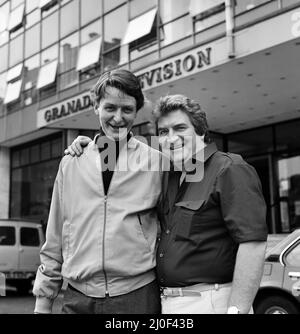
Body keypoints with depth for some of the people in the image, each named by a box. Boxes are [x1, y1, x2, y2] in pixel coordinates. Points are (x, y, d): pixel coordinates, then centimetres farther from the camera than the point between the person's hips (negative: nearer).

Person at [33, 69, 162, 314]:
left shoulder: (156, 162, -3)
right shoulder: (71, 163, 4)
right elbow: (54, 239, 8)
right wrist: (44, 300, 9)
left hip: (137, 296, -2)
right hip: (77, 298, 2)